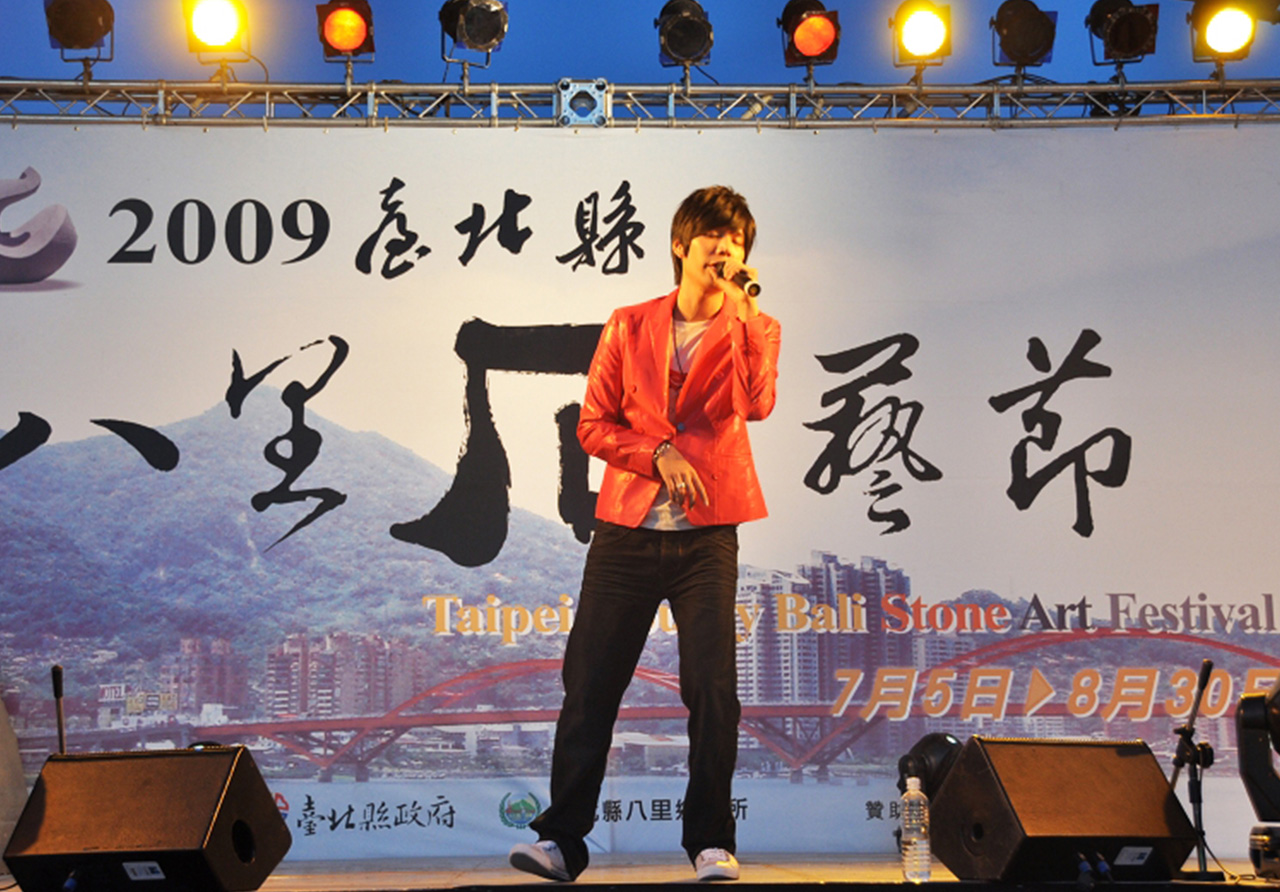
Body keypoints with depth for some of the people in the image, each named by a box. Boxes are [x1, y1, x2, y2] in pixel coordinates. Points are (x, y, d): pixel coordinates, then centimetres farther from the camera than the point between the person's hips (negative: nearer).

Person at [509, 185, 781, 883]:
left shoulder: (752, 328, 7)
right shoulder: (629, 326, 10)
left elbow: (756, 405, -14)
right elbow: (593, 424, 6)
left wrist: (743, 311, -17)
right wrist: (660, 454, -9)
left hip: (706, 537, -1)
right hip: (626, 531, 1)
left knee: (713, 689, -6)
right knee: (589, 686, 1)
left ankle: (711, 842, 8)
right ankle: (562, 838, 11)